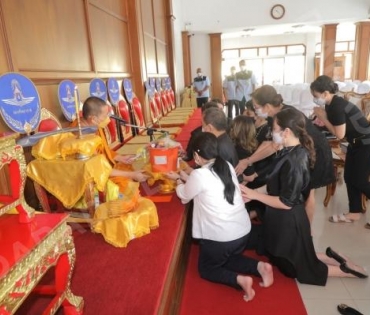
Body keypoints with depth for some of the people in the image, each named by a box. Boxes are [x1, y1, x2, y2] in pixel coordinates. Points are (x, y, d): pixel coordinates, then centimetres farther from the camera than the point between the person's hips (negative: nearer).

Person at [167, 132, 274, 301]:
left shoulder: (199, 174, -18)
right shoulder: (227, 166, 2)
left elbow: (184, 195, 2)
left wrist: (179, 183, 22)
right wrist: (184, 177, 25)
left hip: (220, 237, -7)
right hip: (243, 230, 7)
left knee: (206, 269, 20)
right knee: (229, 259, 33)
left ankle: (239, 280, -3)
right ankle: (259, 266, 10)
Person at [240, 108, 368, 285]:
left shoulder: (293, 161, -29)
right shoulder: (294, 152, 0)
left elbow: (286, 203, -25)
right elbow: (278, 187, 8)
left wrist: (255, 195, -18)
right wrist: (254, 193, 2)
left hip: (288, 222, -9)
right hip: (283, 219, 9)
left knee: (293, 269, 15)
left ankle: (344, 270, 22)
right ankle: (329, 258, 29)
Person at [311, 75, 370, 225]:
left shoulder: (337, 106, -27)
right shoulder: (331, 104, 0)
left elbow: (340, 134, -22)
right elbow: (331, 125, 3)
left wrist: (322, 118, -17)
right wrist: (320, 117, -10)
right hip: (356, 143, 9)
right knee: (349, 177, 10)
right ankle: (355, 212, 22)